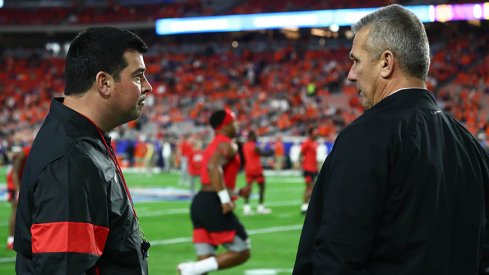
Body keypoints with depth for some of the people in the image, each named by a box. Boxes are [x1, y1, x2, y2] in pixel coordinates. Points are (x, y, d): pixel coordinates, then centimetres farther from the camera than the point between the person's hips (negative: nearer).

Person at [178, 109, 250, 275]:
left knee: (205, 261, 7)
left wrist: (234, 192, 27)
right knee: (242, 252, -1)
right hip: (213, 204, -9)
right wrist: (225, 198, -26)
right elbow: (213, 167, -24)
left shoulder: (213, 146, 22)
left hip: (199, 203, 9)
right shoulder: (228, 145, -7)